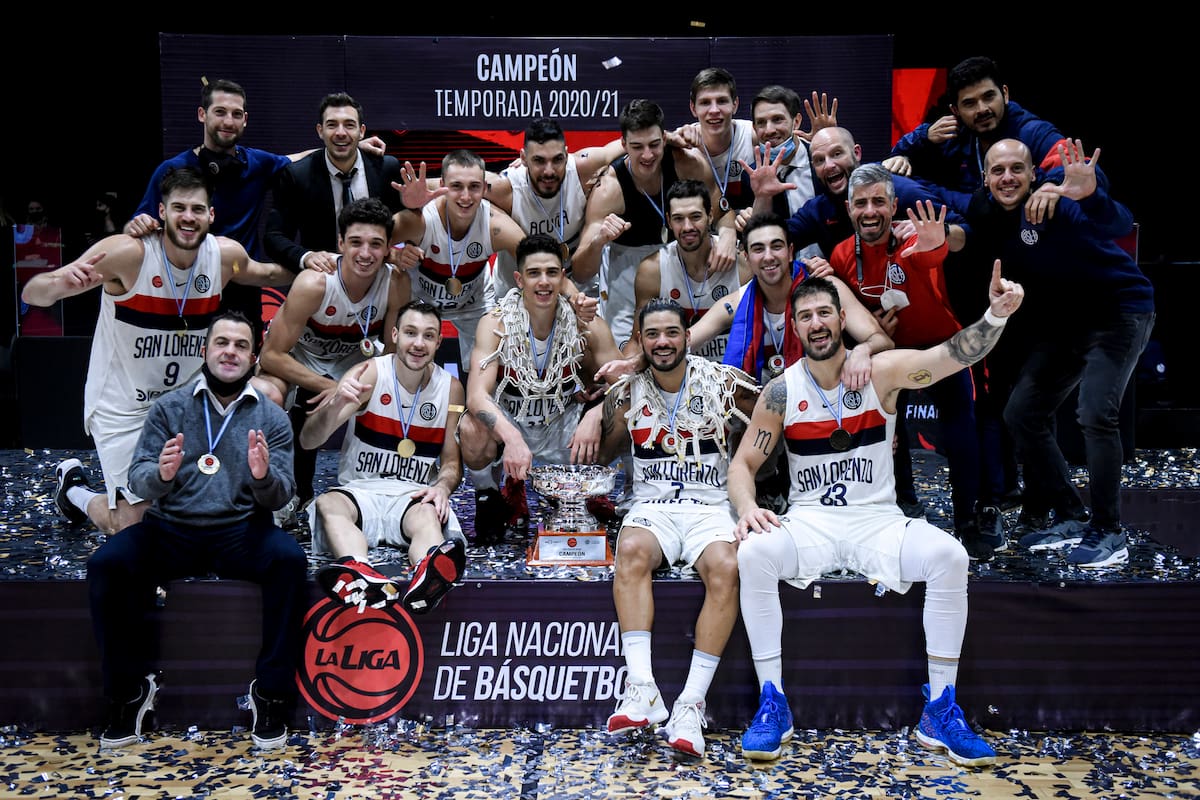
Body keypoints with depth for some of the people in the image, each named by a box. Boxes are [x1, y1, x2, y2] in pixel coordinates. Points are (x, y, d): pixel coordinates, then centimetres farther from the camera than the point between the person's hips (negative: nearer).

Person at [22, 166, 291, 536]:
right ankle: (74, 489, 28)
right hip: (124, 406, -4)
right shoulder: (127, 252, -21)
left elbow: (266, 275, 15)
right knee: (134, 528, -3)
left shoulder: (226, 254, -8)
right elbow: (31, 294, -19)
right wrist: (60, 283, -42)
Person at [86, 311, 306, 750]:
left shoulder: (271, 417, 6)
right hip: (170, 529, 1)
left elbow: (280, 496, -1)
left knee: (290, 559, -30)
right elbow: (138, 479, -1)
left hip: (241, 532, -1)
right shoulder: (169, 407, 8)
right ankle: (132, 686, -2)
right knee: (106, 564, -25)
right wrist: (161, 474, -25)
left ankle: (271, 693, -15)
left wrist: (264, 476, -25)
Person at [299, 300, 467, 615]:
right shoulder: (370, 374, -3)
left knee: (428, 515, -34)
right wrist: (336, 403, -31)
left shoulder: (451, 388, 5)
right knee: (328, 504, -33)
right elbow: (307, 441, -10)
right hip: (360, 489, 0)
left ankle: (426, 580, -67)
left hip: (413, 495, 0)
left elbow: (452, 461, 10)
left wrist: (443, 486, -15)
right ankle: (361, 573, -63)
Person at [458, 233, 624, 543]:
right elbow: (477, 395, -29)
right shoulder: (496, 324, -18)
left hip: (564, 424, 2)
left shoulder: (586, 323, -12)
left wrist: (595, 415, -37)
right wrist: (511, 437, -47)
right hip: (508, 422, -1)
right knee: (472, 429, -33)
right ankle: (488, 499, 0)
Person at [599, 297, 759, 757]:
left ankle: (692, 703, -29)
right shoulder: (628, 394, 8)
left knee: (725, 567, -33)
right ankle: (642, 691, -36)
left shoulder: (724, 384, 2)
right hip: (651, 506, 1)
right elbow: (599, 456, 19)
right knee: (631, 551, -34)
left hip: (710, 505, -1)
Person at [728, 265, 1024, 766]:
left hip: (878, 519, 0)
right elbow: (743, 463, 2)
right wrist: (746, 507, -19)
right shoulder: (781, 392, -1)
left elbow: (953, 355, -16)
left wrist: (996, 314, -35)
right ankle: (772, 704, -16)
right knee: (753, 553, -30)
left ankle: (939, 712, -12)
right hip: (808, 523, 0)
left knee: (948, 555, -27)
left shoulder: (881, 372, -2)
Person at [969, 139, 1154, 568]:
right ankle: (1069, 516, 18)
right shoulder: (984, 213, -6)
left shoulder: (1057, 198, -24)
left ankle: (1108, 532, -7)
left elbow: (1119, 224, -42)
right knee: (1022, 414, 4)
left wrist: (1091, 196, -62)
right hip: (1062, 322, 7)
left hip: (1120, 312, -7)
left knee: (1096, 413, -22)